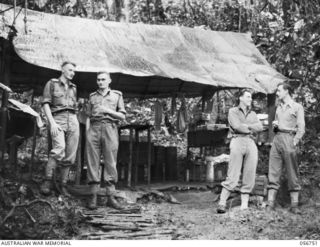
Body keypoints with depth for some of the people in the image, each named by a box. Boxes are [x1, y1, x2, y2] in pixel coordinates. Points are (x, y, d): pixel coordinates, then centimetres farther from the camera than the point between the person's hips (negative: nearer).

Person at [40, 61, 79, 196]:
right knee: (59, 148, -27)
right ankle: (47, 181, -21)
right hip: (57, 119, -5)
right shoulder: (52, 83, 9)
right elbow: (45, 104, 0)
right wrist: (52, 122, -12)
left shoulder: (73, 87, 23)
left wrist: (76, 124, 14)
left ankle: (63, 185, 3)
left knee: (70, 155, -2)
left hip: (73, 120, 5)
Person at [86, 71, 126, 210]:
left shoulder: (117, 95, 15)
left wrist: (108, 111, -7)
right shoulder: (92, 96, 20)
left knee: (110, 163, -5)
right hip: (94, 128, 1)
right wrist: (87, 133, 4)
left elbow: (122, 116, 9)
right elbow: (88, 117, 18)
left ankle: (111, 197, -4)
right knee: (93, 162, -5)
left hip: (110, 128, -1)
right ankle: (93, 197, -5)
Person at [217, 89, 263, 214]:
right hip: (238, 141, -5)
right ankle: (222, 204, -6)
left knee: (249, 177, -1)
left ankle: (244, 205, 2)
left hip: (251, 143, 5)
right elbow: (237, 126, -6)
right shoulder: (233, 111, 11)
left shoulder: (253, 114, 25)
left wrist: (246, 126, -2)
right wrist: (251, 129, 6)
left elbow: (260, 127, 7)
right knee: (232, 176, -10)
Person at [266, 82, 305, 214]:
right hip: (277, 138, 6)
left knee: (292, 173, -3)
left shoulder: (297, 107, 2)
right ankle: (270, 204, -2)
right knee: (273, 173, -1)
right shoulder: (278, 107, 21)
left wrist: (295, 142, -14)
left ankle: (294, 205, -1)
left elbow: (301, 128, -4)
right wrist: (274, 125, 8)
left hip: (288, 138, -6)